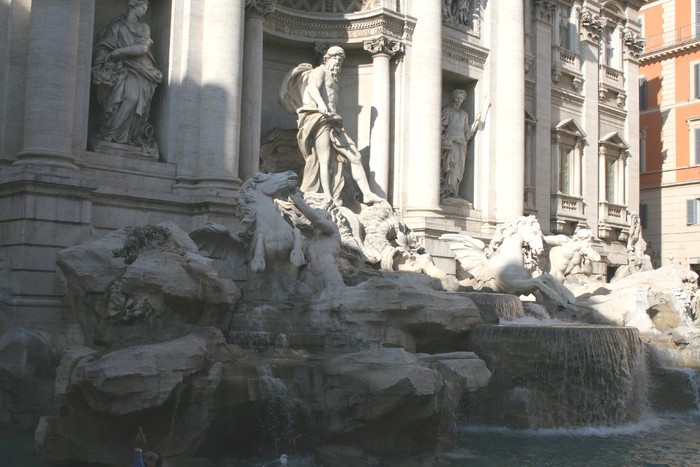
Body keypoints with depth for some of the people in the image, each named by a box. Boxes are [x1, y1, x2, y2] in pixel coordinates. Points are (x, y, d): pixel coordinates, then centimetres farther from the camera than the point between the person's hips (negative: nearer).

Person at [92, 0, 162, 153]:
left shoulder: (144, 28, 15)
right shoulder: (117, 25, 9)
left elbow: (142, 48, -2)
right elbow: (102, 47, 6)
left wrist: (117, 52, -6)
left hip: (140, 73, 3)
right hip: (121, 71, -3)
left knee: (136, 92, -24)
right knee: (130, 95, -29)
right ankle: (108, 134, -25)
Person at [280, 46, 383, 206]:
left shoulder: (333, 79, 31)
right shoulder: (320, 71, 5)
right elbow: (312, 87, -17)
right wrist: (320, 103, -36)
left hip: (333, 121, 9)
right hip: (319, 118, -9)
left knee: (355, 156, 0)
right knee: (325, 158, -19)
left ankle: (367, 194, -2)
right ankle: (327, 198, -27)